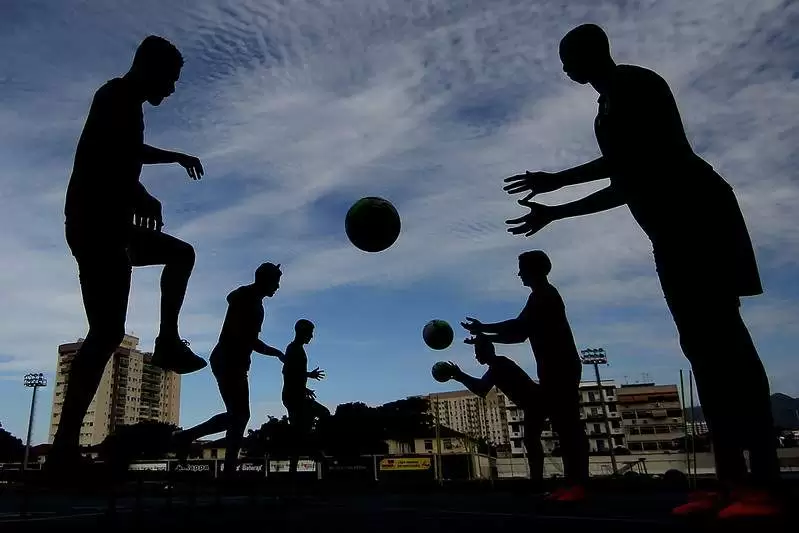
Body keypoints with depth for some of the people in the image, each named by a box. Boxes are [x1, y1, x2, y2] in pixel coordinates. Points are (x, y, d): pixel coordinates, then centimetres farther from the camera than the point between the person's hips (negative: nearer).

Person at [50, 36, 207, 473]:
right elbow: (102, 156, -25)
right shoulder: (118, 97, -7)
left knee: (181, 253, 24)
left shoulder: (123, 103, 23)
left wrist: (176, 156, 50)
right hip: (96, 223, -10)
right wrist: (140, 195, -23)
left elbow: (130, 152, 42)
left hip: (109, 224, 10)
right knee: (107, 331, -17)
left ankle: (168, 341, 14)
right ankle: (64, 448, -17)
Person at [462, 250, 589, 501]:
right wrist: (485, 338, 15)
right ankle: (571, 482, 6)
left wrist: (483, 328, -11)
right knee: (563, 425, 6)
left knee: (569, 424, -13)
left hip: (561, 367, -10)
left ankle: (579, 484, -14)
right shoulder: (541, 297, 23)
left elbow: (518, 326, -18)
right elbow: (520, 334, 21)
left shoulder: (544, 295, -8)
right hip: (554, 369, 10)